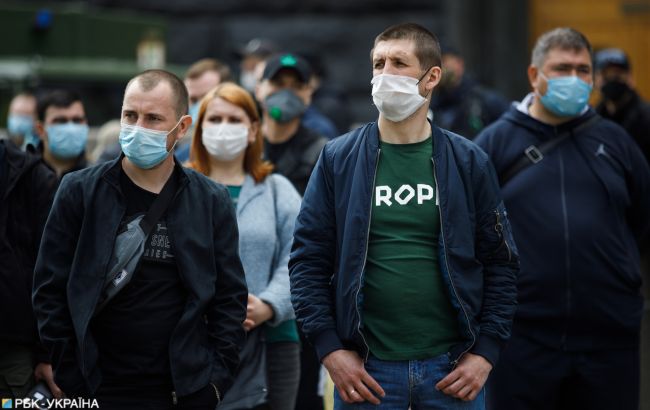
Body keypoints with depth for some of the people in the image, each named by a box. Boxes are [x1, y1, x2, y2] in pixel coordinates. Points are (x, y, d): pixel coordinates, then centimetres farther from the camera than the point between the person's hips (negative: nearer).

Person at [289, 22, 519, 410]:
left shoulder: (469, 162, 3)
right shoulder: (338, 159, 2)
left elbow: (500, 263, 5)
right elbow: (308, 260, 1)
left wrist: (486, 351, -3)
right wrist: (330, 349, -7)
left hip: (452, 367, 1)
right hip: (365, 369, 0)